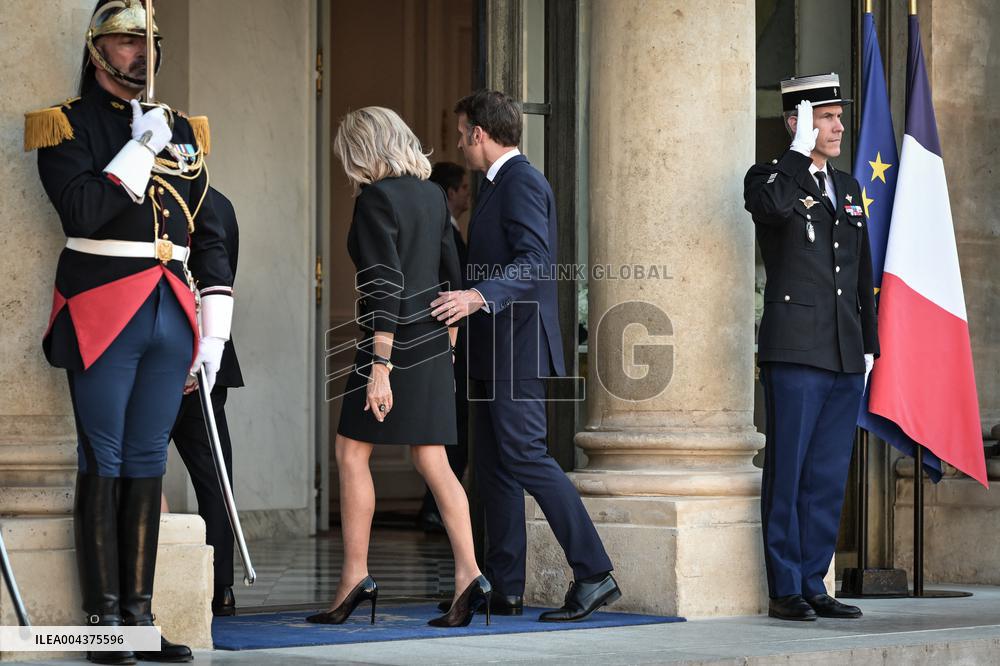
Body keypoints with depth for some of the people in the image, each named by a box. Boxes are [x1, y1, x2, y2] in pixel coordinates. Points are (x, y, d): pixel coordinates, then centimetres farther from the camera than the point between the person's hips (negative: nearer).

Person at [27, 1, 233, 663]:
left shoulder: (181, 131, 16)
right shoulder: (68, 125, 0)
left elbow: (210, 237, 16)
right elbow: (83, 213, -15)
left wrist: (214, 330, 10)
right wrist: (140, 149, -13)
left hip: (171, 318, 5)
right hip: (103, 314, -5)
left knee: (148, 465, 7)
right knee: (103, 465, -2)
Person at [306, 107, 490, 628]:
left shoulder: (375, 199, -13)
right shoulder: (431, 193, 11)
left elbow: (386, 287, -19)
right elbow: (451, 275, 16)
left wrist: (380, 366, -20)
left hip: (396, 338, -8)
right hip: (433, 339, 8)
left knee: (351, 452, 4)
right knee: (431, 461, 6)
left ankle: (355, 577, 3)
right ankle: (468, 575, -4)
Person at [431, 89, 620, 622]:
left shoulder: (522, 183, -12)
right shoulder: (497, 185, 20)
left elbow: (535, 261, -24)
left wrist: (478, 296, -35)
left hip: (517, 347, -11)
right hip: (492, 354, 11)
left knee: (525, 456, -15)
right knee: (494, 467, 9)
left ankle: (594, 574, -15)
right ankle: (504, 589, 12)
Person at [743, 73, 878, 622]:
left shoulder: (848, 189, 19)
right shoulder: (770, 178, 0)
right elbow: (776, 206, -28)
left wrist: (869, 346, 17)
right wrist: (799, 150, -15)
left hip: (845, 358, 6)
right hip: (795, 353, -6)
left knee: (828, 479, 8)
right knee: (787, 475, -4)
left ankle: (813, 586, 13)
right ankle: (785, 591, 1)